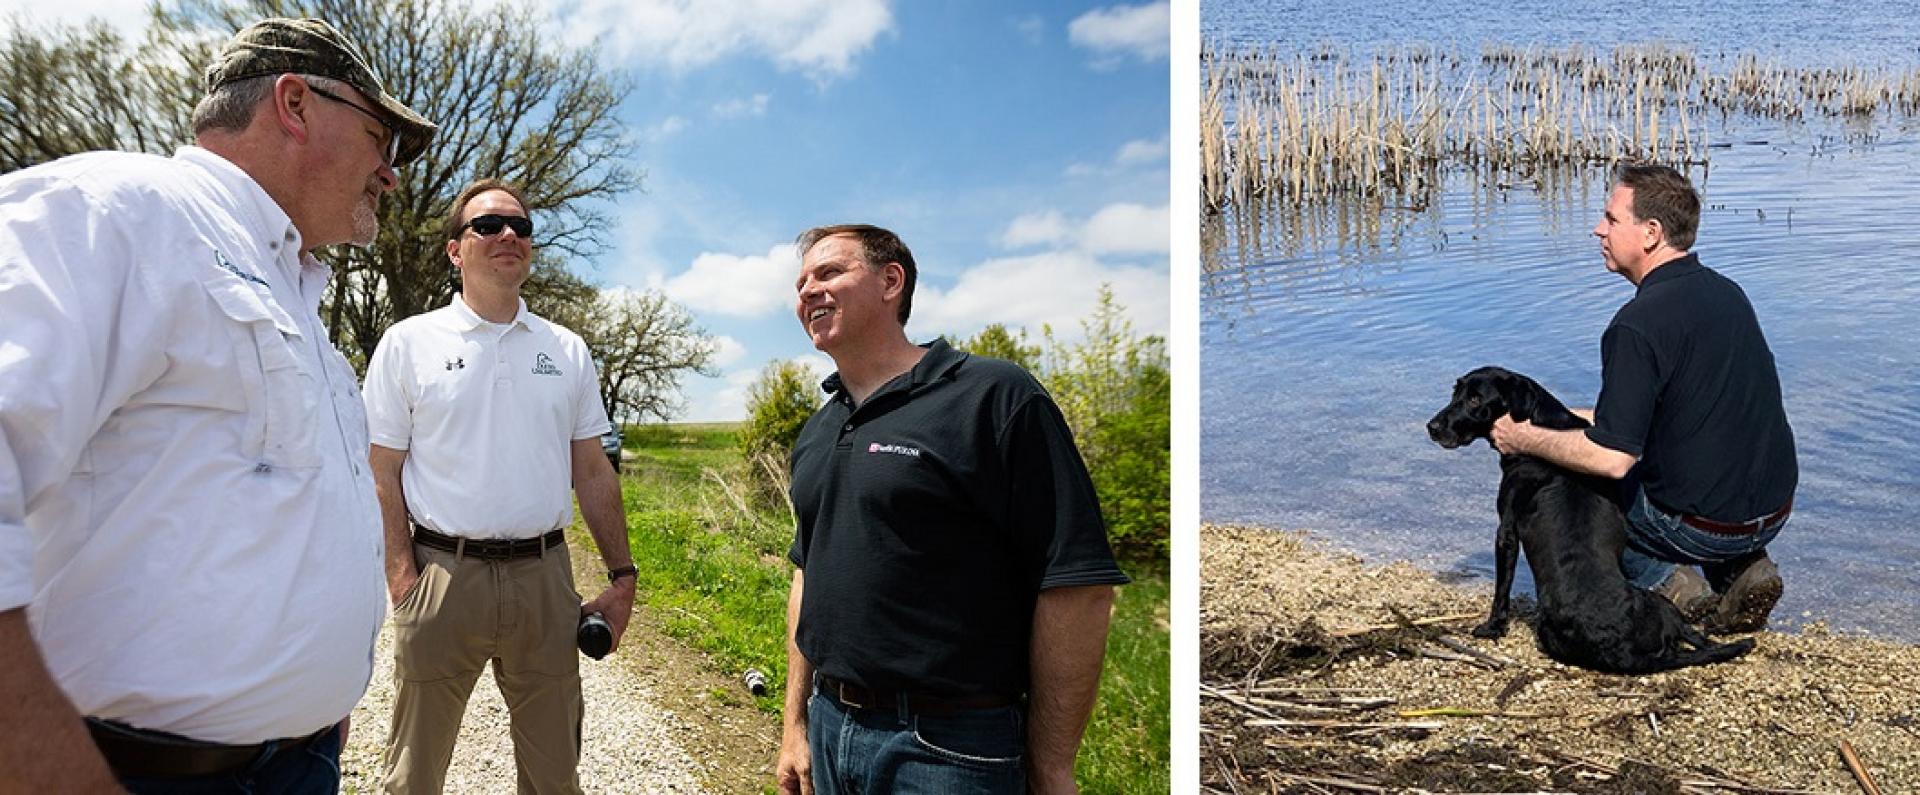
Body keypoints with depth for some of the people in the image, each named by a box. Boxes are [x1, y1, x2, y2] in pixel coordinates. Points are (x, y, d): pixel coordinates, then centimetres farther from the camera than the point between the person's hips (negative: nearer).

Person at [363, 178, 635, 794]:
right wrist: (402, 577, -10)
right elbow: (383, 474, 0)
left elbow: (593, 473, 11)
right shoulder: (408, 343, 2)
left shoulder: (567, 350, 10)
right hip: (442, 574, -2)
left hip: (544, 576, 3)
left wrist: (622, 576, 6)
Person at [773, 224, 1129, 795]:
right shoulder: (816, 433, 10)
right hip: (828, 728, 7)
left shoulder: (994, 399, -14)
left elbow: (1077, 586, -17)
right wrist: (796, 724, 13)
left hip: (946, 749, -6)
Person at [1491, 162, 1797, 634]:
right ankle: (1743, 567, 15)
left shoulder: (1639, 323, -21)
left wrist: (1524, 440, -8)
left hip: (1703, 526, -7)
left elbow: (1612, 459, -23)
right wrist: (1576, 416, 22)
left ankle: (1671, 585, 2)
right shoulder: (1727, 291, 5)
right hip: (1775, 513, 7)